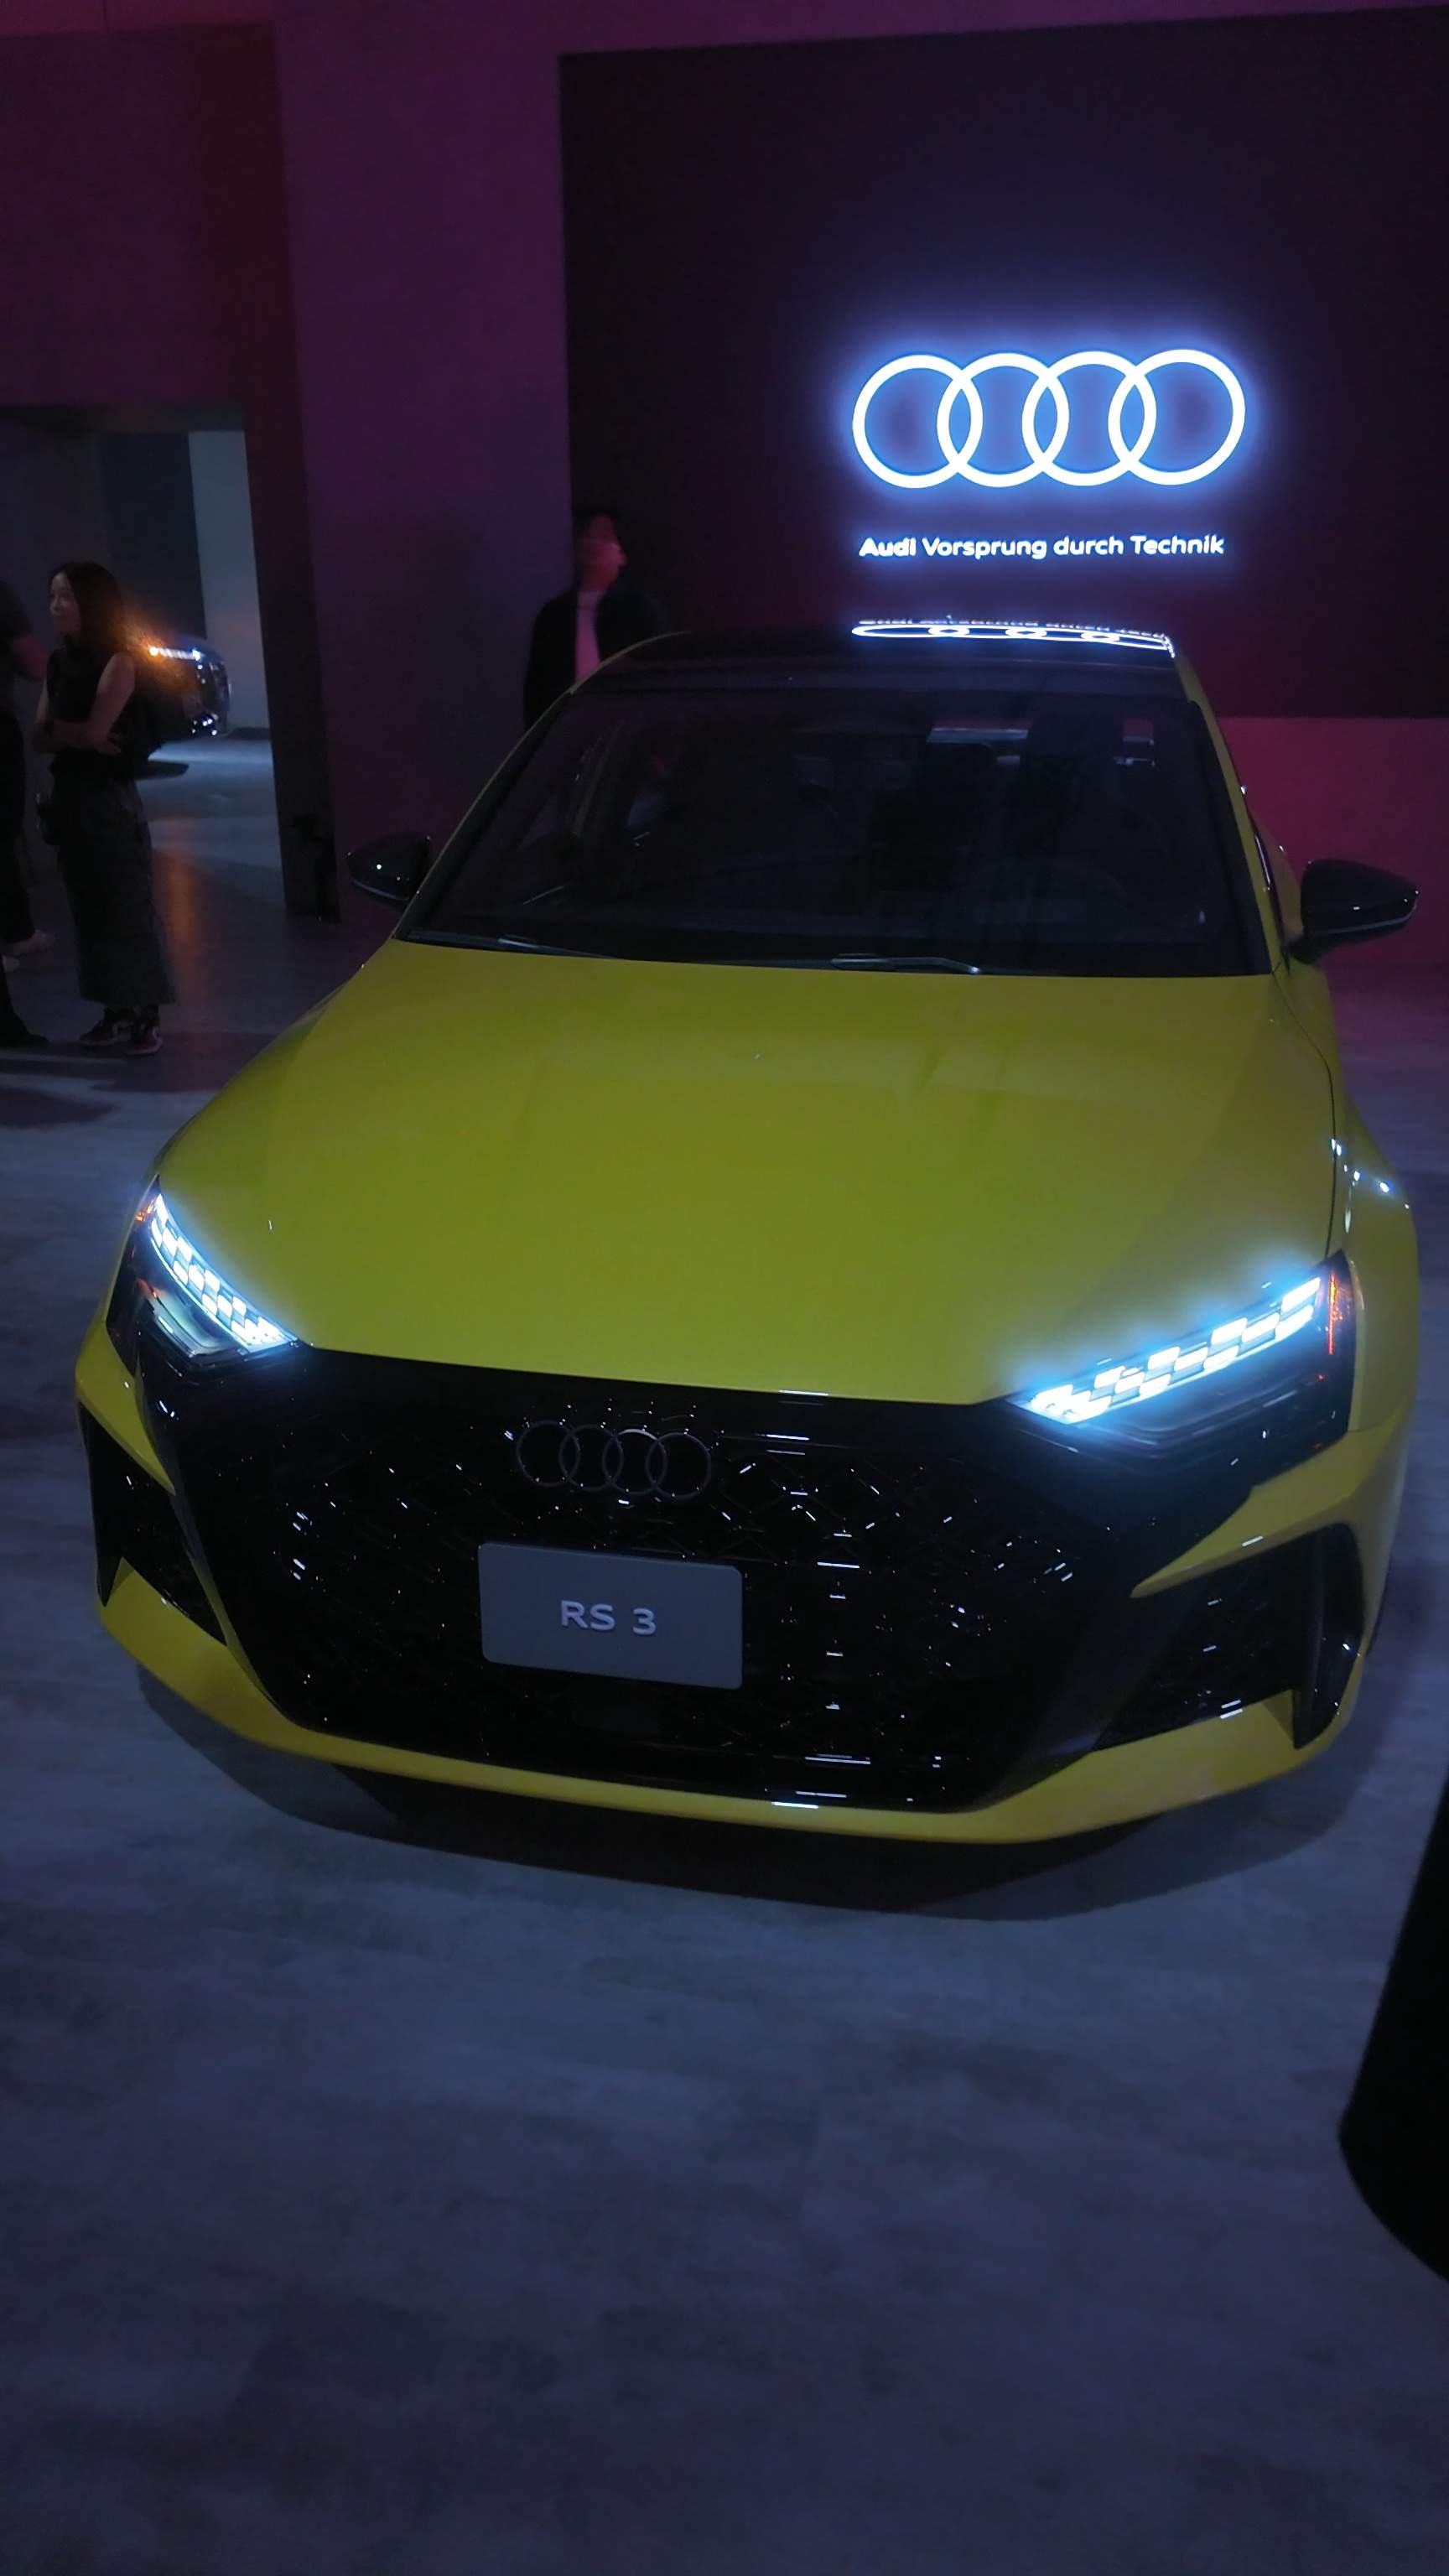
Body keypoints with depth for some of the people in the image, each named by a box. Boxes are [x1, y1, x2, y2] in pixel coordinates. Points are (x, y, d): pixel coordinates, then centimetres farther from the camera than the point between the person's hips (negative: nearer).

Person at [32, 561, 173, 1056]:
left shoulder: (118, 662, -8)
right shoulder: (58, 663, 12)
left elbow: (95, 729, -17)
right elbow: (39, 739, 6)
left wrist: (57, 726, 0)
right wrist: (75, 735, -12)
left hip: (109, 797, -7)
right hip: (69, 796, 7)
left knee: (128, 905, -4)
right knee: (89, 907, 9)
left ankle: (147, 1015, 0)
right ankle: (116, 1010, 16)